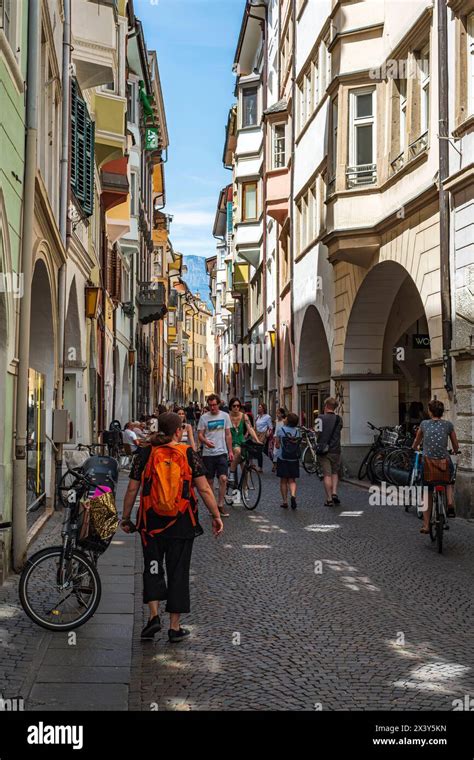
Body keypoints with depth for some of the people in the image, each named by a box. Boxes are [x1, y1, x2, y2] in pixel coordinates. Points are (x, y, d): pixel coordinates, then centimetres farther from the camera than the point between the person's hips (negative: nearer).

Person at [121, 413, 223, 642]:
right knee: (178, 571, 8)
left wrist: (125, 518, 11)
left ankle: (154, 616, -2)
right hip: (182, 524, 0)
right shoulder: (189, 454, -3)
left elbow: (132, 489, 1)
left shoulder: (144, 454, 0)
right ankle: (175, 627, 12)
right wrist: (216, 516, 3)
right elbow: (204, 489, -5)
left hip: (151, 522, 1)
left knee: (152, 567, 14)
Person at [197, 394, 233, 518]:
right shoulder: (204, 417, -1)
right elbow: (200, 435, -2)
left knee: (223, 478, -10)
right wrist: (206, 441, -24)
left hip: (222, 452, 1)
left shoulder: (225, 416, 6)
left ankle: (220, 504, 3)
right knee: (209, 481, 6)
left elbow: (228, 435, 11)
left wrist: (230, 451, 7)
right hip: (208, 453, -1)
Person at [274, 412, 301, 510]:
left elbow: (277, 445, -5)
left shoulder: (280, 429, -9)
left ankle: (285, 501, 10)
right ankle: (293, 495, -15)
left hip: (282, 458, -2)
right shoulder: (297, 431, 0)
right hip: (294, 458, 2)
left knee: (283, 480, 9)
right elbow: (298, 444, 6)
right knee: (292, 480, 9)